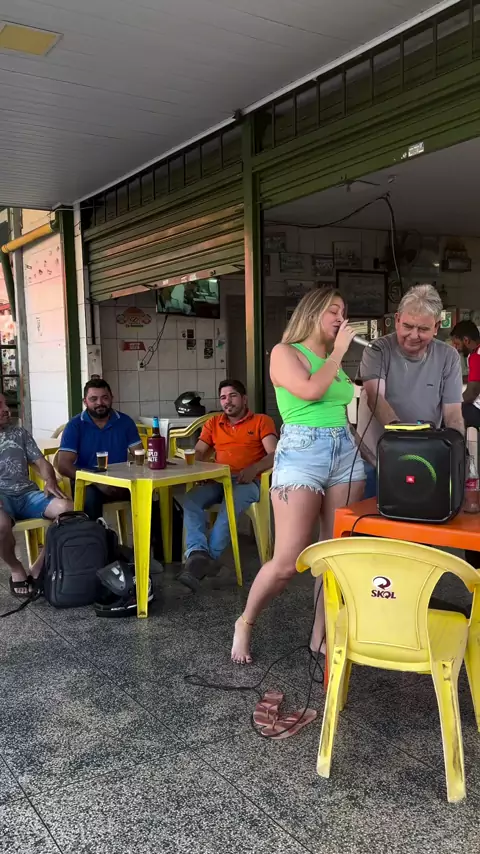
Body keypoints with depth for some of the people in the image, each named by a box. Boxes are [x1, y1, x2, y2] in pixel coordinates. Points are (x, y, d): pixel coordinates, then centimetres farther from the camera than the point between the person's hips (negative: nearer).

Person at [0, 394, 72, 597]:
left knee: (68, 509, -24)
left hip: (27, 494, 4)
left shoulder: (20, 433, 18)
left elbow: (41, 462, 15)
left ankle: (39, 568, -12)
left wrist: (50, 481, -9)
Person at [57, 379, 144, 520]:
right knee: (90, 496, -36)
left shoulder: (125, 421, 6)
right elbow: (63, 465, -11)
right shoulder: (75, 426, -3)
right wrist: (97, 482, -24)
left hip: (121, 481, 3)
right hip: (88, 483, -2)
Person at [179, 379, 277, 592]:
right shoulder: (213, 423, 23)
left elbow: (274, 455, -3)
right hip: (218, 479, 4)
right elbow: (198, 452, 16)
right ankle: (198, 553, -44)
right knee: (190, 500, -28)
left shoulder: (262, 421, 10)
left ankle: (208, 557, -38)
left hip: (247, 481, -4)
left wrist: (254, 468, -22)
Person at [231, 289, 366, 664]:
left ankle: (321, 636, 19)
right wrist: (338, 352, -6)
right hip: (302, 453, -7)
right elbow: (310, 391, -17)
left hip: (346, 454, 7)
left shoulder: (335, 360, 18)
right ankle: (245, 623, 16)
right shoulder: (284, 352, 1)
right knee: (286, 562, -8)